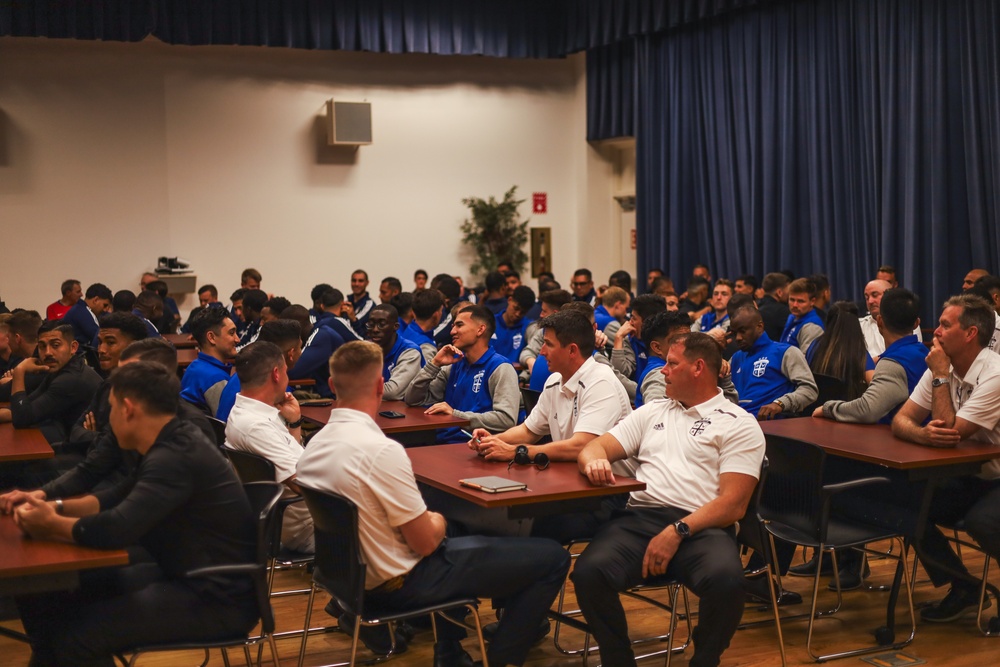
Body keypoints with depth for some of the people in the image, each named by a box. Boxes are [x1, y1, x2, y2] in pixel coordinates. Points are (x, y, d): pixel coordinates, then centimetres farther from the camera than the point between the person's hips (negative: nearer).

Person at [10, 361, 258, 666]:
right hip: (188, 575, 10)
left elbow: (115, 530, -29)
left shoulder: (176, 457, -24)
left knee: (74, 636, -18)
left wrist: (51, 526, -11)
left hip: (217, 598, -10)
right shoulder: (174, 443, 8)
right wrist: (56, 507, 2)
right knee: (50, 595, 9)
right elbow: (118, 498, 18)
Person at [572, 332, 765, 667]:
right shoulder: (652, 411, 24)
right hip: (639, 517, 3)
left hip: (700, 527, -3)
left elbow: (733, 504, -3)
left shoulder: (738, 424, 8)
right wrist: (594, 461, -9)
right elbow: (595, 447, 18)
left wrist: (677, 532, -18)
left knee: (726, 581, -36)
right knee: (589, 573, -28)